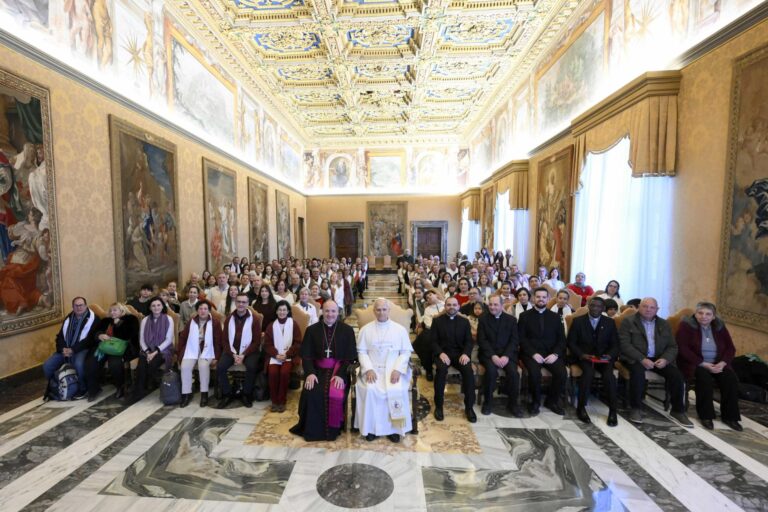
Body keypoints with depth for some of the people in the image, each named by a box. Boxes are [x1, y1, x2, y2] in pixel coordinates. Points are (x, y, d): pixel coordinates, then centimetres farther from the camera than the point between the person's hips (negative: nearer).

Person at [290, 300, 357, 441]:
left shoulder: (347, 330, -1)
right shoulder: (312, 330, 4)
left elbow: (350, 356, -4)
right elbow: (306, 355, 1)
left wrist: (340, 375, -18)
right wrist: (310, 373, -16)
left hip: (339, 370, -1)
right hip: (317, 369, 2)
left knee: (335, 395, -26)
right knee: (310, 394, -23)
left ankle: (333, 429, 0)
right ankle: (311, 429, 3)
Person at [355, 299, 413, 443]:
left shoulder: (400, 329, 5)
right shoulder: (365, 329, 7)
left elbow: (405, 352, 2)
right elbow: (362, 351, 3)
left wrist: (397, 369, -13)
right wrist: (368, 369, -13)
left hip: (393, 369, 0)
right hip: (372, 369, 1)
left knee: (397, 391, -27)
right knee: (370, 390, -27)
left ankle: (394, 428, -6)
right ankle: (371, 427, -7)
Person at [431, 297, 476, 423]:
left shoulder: (464, 321, 11)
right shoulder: (437, 321, 5)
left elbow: (469, 341, 5)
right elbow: (433, 341, -1)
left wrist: (466, 353, -15)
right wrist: (441, 353, -19)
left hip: (459, 353, 2)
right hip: (443, 353, -1)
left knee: (469, 371, -28)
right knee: (441, 369, -33)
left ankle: (469, 406, -11)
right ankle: (438, 406, -16)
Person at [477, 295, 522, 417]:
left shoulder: (511, 319, 8)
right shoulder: (483, 319, 4)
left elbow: (515, 340, 1)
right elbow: (482, 340, -2)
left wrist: (506, 356, -15)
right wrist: (493, 355, -17)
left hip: (507, 354, 1)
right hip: (489, 354, -1)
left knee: (513, 372, -26)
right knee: (491, 370, -30)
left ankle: (513, 403, -1)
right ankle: (488, 401, -7)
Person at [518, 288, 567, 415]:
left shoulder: (554, 317, 13)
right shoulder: (524, 316, 5)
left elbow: (561, 339, 8)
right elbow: (521, 339, -2)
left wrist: (555, 354, -10)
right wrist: (533, 353, -16)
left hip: (551, 353, 3)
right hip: (531, 353, -2)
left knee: (562, 372, -24)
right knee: (534, 372, -30)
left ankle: (552, 401, 4)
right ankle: (535, 402, -2)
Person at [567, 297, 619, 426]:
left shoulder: (610, 322, 10)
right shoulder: (578, 321, 3)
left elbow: (615, 344, 9)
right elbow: (571, 342, 1)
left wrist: (609, 355, -12)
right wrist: (581, 354, -16)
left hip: (603, 357, 2)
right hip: (583, 356, -2)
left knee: (609, 374, -29)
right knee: (588, 371, -32)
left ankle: (612, 410, -13)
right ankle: (581, 407, -19)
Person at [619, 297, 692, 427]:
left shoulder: (664, 324, 13)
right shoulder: (628, 321, -2)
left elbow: (672, 346, 10)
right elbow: (625, 344, -10)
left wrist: (665, 359, -11)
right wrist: (642, 359, -22)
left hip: (658, 358, 5)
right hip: (635, 358, -4)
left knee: (677, 375, -19)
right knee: (638, 372, -33)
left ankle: (678, 411, 4)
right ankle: (635, 409, -16)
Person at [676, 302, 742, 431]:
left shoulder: (720, 326, 7)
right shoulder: (686, 325, -9)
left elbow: (730, 348, 5)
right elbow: (682, 349, -15)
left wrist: (722, 363, -13)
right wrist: (703, 364, -21)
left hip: (717, 363, 5)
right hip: (694, 363, -5)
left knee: (731, 378, -22)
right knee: (704, 377, -32)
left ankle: (729, 416, -5)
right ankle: (705, 416, -16)